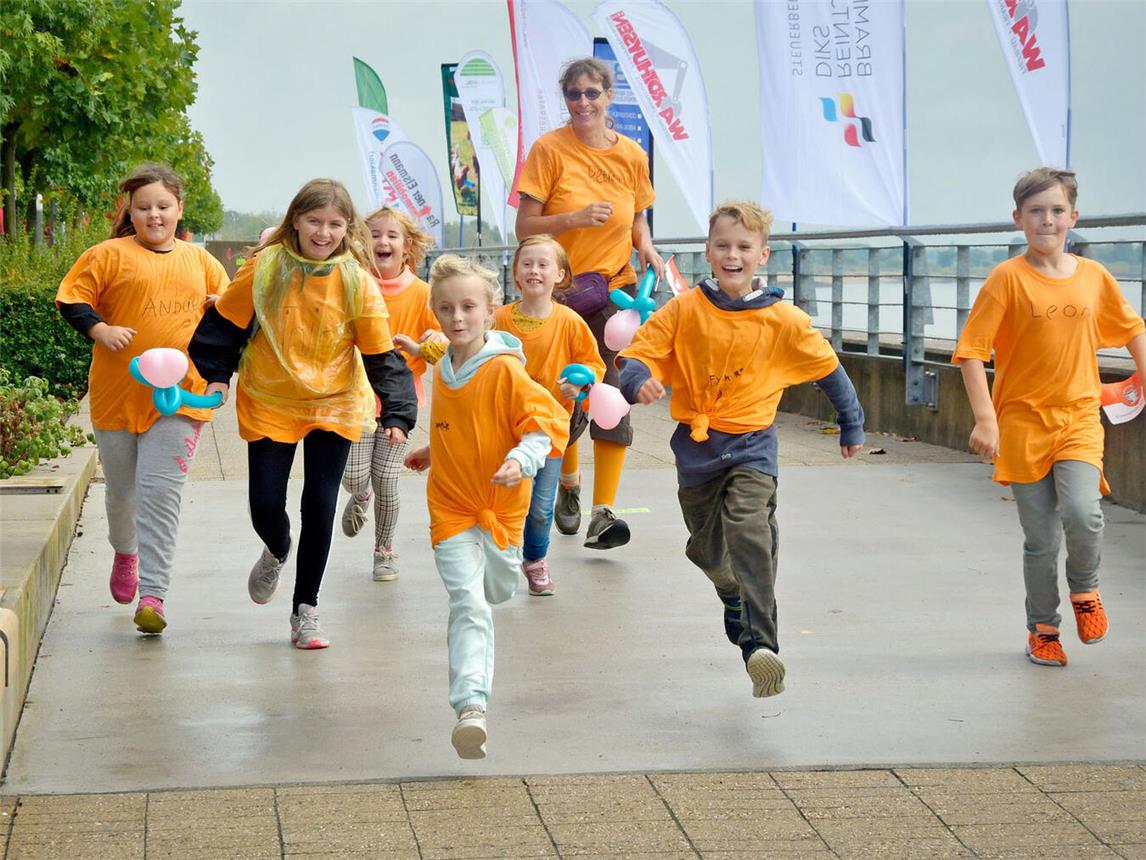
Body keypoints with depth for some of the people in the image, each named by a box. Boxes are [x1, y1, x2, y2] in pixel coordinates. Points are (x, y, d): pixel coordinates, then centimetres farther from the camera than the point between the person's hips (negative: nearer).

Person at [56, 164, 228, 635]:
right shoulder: (111, 255, 0)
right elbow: (71, 299, -1)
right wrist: (101, 330, -16)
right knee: (121, 490, 16)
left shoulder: (200, 261, 11)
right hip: (118, 394, 0)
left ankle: (153, 594, -12)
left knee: (161, 493, -11)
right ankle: (125, 551, 47)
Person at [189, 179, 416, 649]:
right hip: (268, 403, 1)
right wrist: (216, 375, 0)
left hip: (333, 405, 0)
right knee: (265, 505, -1)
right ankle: (277, 551, 37)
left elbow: (382, 354, -7)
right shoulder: (265, 268, -8)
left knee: (320, 504, -5)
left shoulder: (356, 282, -10)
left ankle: (305, 610, 11)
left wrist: (397, 413, -15)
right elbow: (225, 322, 5)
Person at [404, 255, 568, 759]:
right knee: (468, 604, -14)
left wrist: (521, 461, -32)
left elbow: (546, 425, -18)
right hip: (451, 509, 2)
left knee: (493, 595, 19)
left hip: (501, 508, -2)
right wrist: (433, 454, 22)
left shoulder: (506, 370, -14)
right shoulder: (443, 371, 6)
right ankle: (471, 707, -25)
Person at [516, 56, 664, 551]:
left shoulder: (632, 155, 5)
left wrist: (646, 248, -2)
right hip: (561, 290, -2)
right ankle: (568, 482, 34)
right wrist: (575, 218, -21)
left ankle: (603, 511, -11)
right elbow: (525, 227, -7)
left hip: (616, 290, 2)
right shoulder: (550, 148, -5)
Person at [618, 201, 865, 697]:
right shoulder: (684, 310, -4)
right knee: (706, 551, 16)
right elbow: (637, 354, -7)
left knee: (749, 534, -26)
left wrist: (852, 426, 21)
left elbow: (828, 369, 10)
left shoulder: (784, 321, -4)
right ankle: (736, 599, 50)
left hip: (751, 446, -2)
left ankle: (760, 645, -29)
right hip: (695, 446, 3)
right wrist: (639, 381, -31)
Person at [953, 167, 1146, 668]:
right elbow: (971, 350, -11)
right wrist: (985, 419, -18)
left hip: (1079, 420, 1)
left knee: (1082, 515, -21)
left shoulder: (1093, 276, 4)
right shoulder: (1008, 278, -7)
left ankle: (1084, 590, 10)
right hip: (1023, 424, -1)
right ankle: (1042, 629, 24)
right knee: (1041, 539, 2)